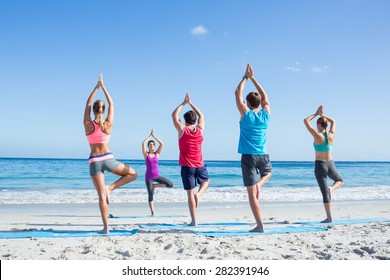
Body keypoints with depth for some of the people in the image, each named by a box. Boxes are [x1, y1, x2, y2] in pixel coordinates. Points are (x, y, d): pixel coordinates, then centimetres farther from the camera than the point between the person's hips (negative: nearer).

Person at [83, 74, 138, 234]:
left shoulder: (88, 124, -6)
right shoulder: (108, 124, -5)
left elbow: (88, 104, 6)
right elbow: (111, 104, 6)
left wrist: (97, 87, 10)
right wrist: (103, 86, 12)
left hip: (94, 161, 1)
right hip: (108, 159, -1)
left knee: (102, 196, 1)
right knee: (133, 174, 20)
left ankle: (106, 227, -3)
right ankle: (111, 187, 1)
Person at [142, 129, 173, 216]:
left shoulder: (157, 154, 5)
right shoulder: (146, 154, 0)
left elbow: (162, 144, -5)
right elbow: (143, 143, -13)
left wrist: (154, 136, -3)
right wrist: (150, 135, -4)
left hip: (157, 175, 3)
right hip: (148, 176, -3)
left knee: (170, 184, -13)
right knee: (150, 195, -2)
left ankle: (154, 186, 6)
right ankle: (152, 211, 9)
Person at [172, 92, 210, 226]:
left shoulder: (182, 130, -6)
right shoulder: (200, 130, 1)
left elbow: (174, 115, 7)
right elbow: (201, 115, 19)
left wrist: (183, 103, 14)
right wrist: (190, 103, 21)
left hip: (187, 166, -2)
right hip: (200, 165, 2)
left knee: (190, 193, -1)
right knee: (206, 181, 30)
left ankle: (194, 221, -2)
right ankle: (199, 194, 0)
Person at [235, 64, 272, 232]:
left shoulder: (246, 114, -7)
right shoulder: (265, 114, 2)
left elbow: (238, 94, 3)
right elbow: (264, 96, 17)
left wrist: (246, 77, 13)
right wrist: (253, 78, 21)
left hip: (248, 157, -3)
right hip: (263, 156, 3)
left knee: (252, 193, -1)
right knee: (268, 172, 37)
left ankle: (260, 225, -4)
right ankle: (259, 185, 6)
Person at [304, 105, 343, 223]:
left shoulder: (318, 136, -15)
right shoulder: (331, 135, -2)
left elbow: (306, 121, -9)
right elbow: (333, 122, 18)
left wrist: (316, 114, 3)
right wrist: (322, 115, 14)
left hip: (320, 166, -3)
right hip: (330, 164, 3)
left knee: (325, 193, 1)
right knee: (339, 181, 32)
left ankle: (329, 217, -1)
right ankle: (331, 189, -2)